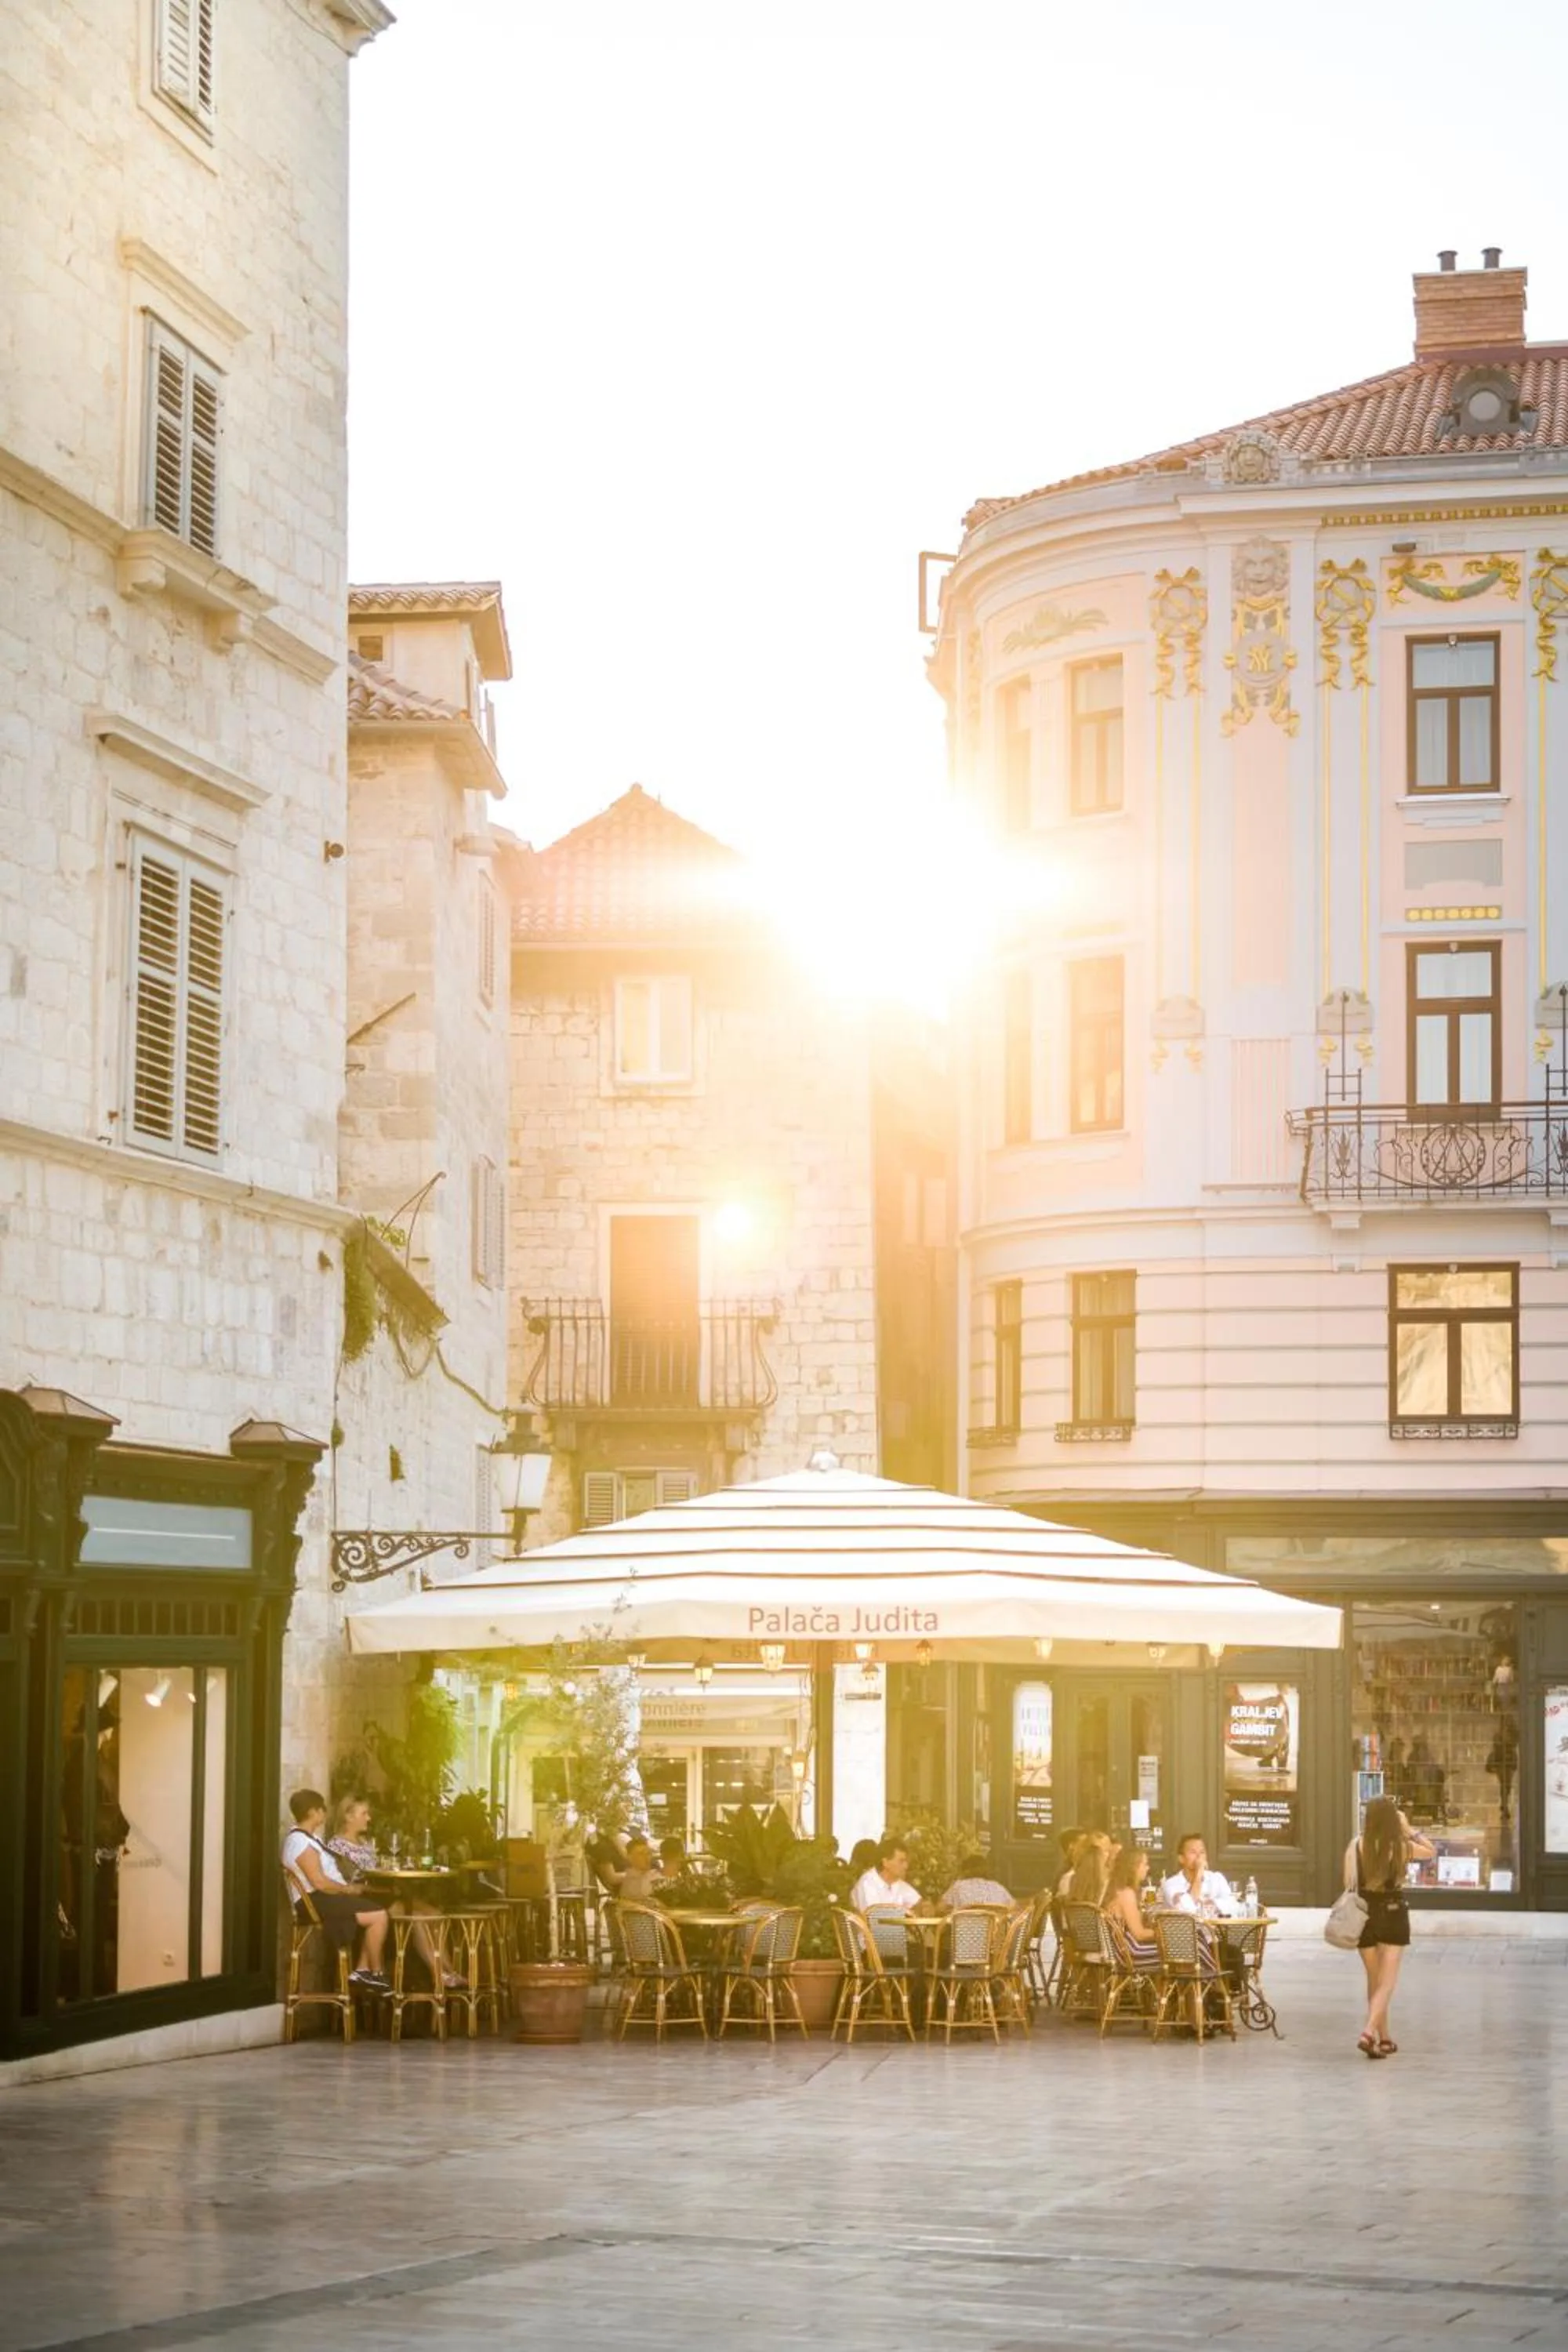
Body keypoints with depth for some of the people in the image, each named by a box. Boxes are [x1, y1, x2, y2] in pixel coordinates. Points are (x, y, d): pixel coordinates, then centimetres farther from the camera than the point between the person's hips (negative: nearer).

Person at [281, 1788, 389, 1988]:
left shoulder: (307, 1838, 16)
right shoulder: (302, 1844, -19)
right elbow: (320, 1883, -24)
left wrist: (347, 1889, 4)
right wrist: (348, 1890, -11)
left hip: (325, 1899, 11)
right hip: (317, 1902, -11)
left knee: (377, 1910, 11)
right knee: (379, 1915, -18)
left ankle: (363, 1971, 5)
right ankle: (376, 1974, -7)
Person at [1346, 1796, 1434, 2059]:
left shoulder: (1356, 1846, -6)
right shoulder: (1402, 1846, -7)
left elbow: (1349, 1883, -7)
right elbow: (1431, 1851, 12)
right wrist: (1409, 1831, 12)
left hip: (1364, 1914, 2)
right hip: (1393, 1913, -2)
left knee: (1374, 1981, 18)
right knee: (1387, 1982, -2)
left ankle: (1384, 2039, 26)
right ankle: (1368, 2032, -22)